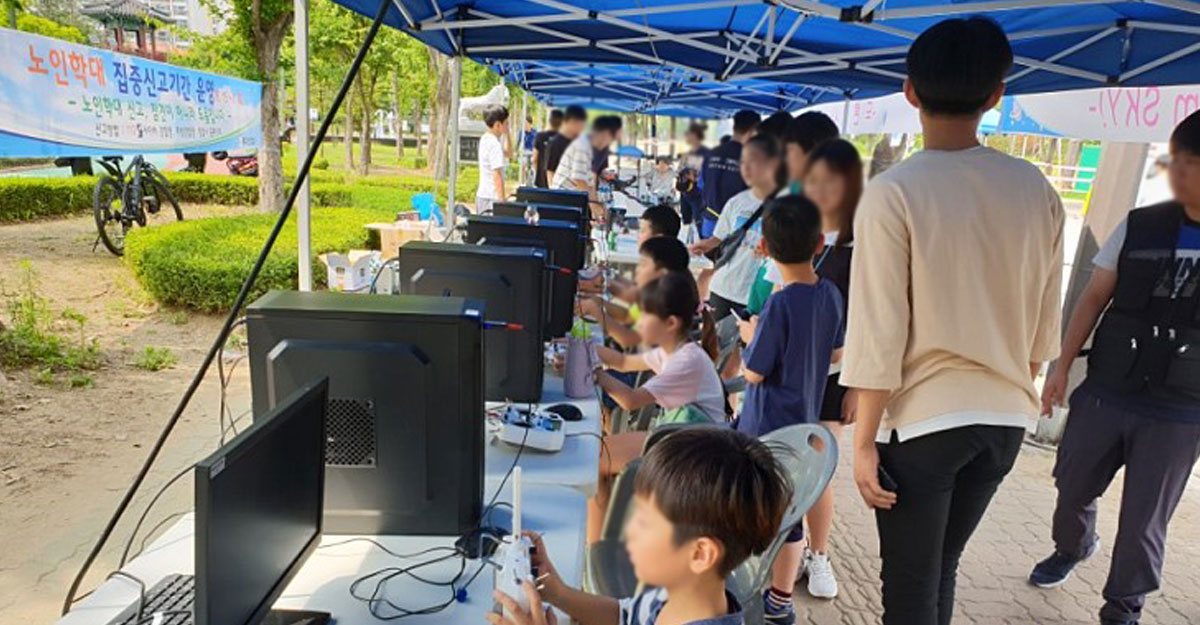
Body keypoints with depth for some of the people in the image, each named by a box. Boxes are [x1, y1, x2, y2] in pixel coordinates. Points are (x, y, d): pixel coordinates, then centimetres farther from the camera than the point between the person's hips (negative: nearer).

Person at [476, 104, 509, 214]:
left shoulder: (484, 139, 13)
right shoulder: (494, 144, -16)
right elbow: (497, 175, -20)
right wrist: (502, 200, -19)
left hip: (482, 196, 10)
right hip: (491, 199, -10)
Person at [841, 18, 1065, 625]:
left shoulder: (893, 193, -15)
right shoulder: (1036, 189, 1)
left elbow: (879, 333, -16)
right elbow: (1044, 321, 9)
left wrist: (864, 441, -8)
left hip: (923, 421, -5)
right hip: (1005, 419, 6)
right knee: (941, 570, 22)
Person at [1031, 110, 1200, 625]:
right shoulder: (1139, 227, -3)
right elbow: (1094, 298, 3)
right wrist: (1061, 366, 0)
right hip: (1103, 394, 2)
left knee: (1144, 522, 8)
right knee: (1072, 488, 17)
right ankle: (1072, 547, 48)